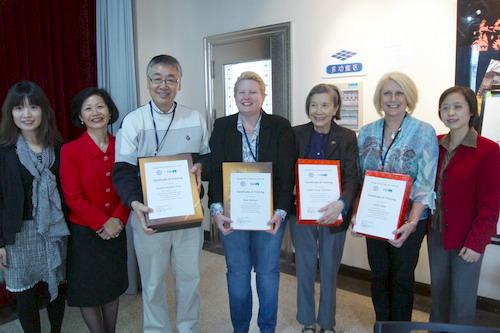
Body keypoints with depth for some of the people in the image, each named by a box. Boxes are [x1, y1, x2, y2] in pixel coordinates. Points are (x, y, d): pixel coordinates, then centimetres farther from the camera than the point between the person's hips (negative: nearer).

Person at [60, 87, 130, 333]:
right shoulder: (70, 151, -10)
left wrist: (117, 219, -12)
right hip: (84, 232, -3)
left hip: (116, 230, 3)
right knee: (87, 291, 10)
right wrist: (102, 222, -16)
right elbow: (73, 197, -13)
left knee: (113, 287, 17)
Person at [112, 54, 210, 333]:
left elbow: (210, 155, 12)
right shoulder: (133, 121, -5)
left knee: (190, 276, 16)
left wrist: (201, 165, -11)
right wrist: (134, 203, -25)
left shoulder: (196, 119, 2)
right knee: (153, 281, 12)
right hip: (149, 213, -2)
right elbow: (123, 170, -8)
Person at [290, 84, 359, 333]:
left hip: (334, 214, -1)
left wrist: (341, 203, -32)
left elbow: (352, 177, -13)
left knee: (329, 270, 14)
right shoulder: (296, 134, -2)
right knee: (304, 269, 12)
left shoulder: (347, 137, -5)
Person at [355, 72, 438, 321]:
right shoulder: (366, 133, 2)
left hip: (408, 219, -3)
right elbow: (358, 178, 4)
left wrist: (412, 222, -24)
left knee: (402, 278, 10)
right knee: (378, 275, 14)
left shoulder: (424, 133, -9)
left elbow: (425, 183, -14)